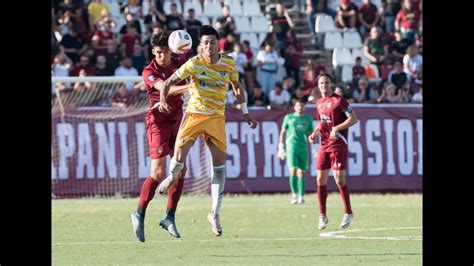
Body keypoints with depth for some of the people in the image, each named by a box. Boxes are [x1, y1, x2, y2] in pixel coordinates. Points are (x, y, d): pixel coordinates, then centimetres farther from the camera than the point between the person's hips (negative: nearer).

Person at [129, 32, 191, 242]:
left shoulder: (178, 65, 7)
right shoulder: (149, 72, -12)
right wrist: (189, 86, -41)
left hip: (177, 120, 6)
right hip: (158, 121, -6)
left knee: (180, 168, 0)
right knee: (158, 172, -11)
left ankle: (169, 217, 8)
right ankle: (140, 214, 3)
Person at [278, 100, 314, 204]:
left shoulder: (308, 119, 12)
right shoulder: (289, 117, 8)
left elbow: (311, 133, 16)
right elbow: (283, 132, 10)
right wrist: (281, 148, 5)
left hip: (303, 148, 2)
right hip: (291, 147, -2)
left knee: (301, 173, 2)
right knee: (293, 171, -13)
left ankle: (301, 196, 6)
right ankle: (294, 194, -5)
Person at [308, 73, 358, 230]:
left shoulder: (339, 101, -9)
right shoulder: (319, 103, 13)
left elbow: (353, 118, -12)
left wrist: (337, 128, -21)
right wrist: (315, 133, 8)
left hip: (338, 145, -7)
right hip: (324, 145, 7)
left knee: (339, 179, -10)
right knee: (321, 179, 3)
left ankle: (348, 213, 3)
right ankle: (322, 216, 10)